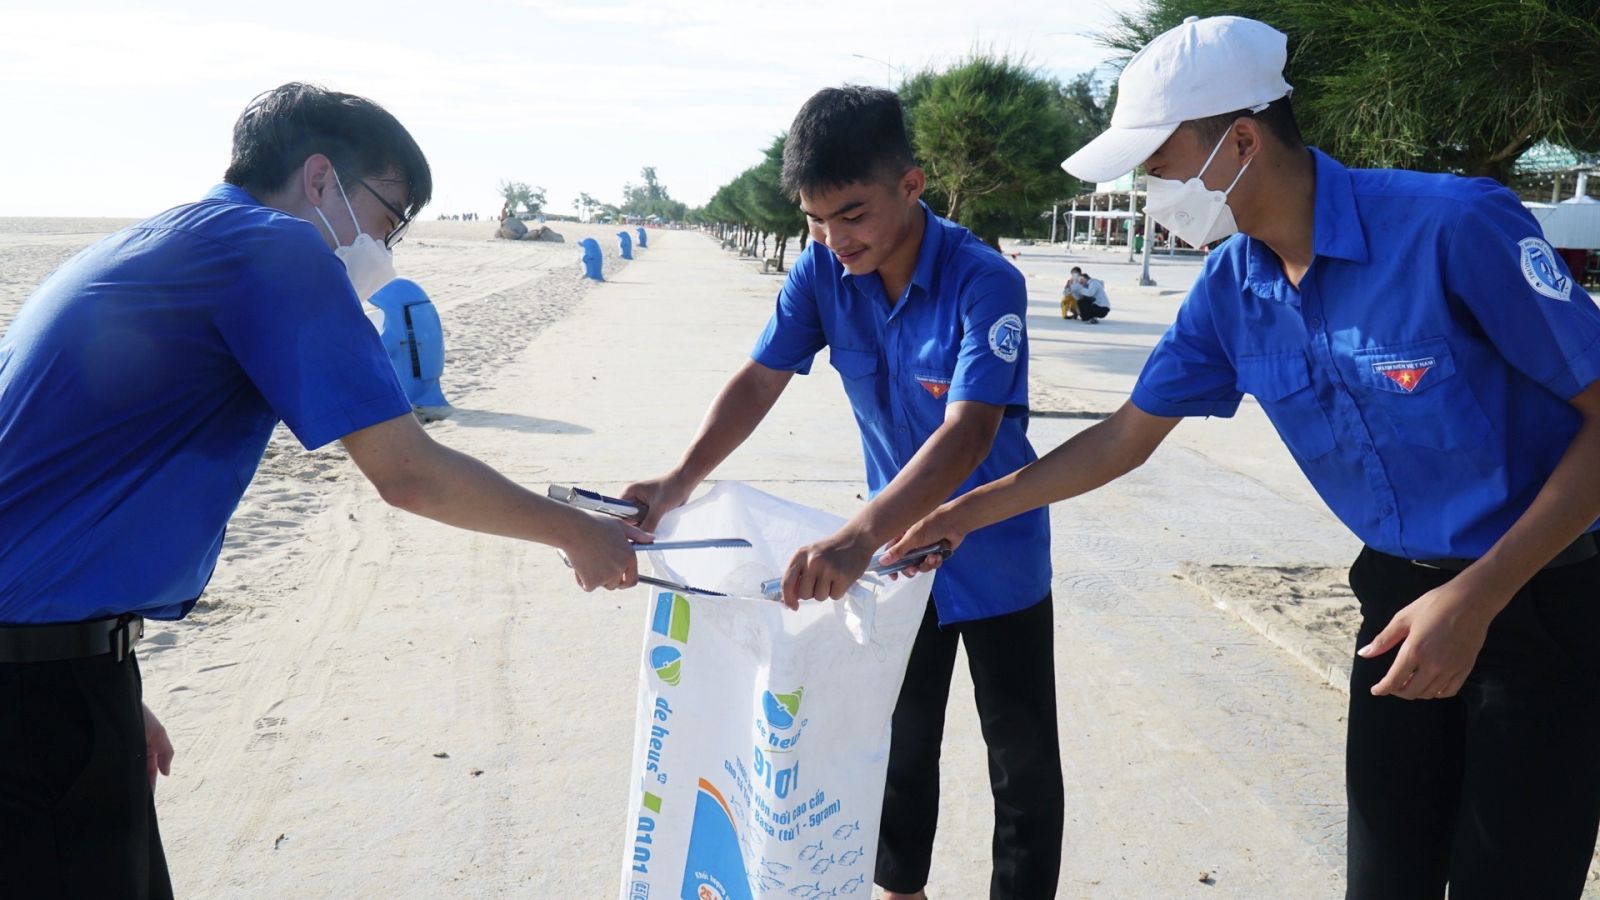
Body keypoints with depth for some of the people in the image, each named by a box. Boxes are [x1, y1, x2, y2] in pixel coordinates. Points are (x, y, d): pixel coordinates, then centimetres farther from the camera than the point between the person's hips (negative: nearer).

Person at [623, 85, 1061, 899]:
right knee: (899, 743, 20)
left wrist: (857, 538, -53)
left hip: (996, 554, -4)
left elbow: (966, 434, -39)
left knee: (1022, 760, 10)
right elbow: (759, 380, -11)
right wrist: (679, 482, -26)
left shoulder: (984, 283, -29)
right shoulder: (821, 271, -13)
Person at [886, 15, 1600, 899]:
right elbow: (1126, 436, 5)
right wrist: (967, 512, 5)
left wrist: (1478, 597, -23)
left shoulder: (1456, 227, -24)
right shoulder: (1230, 288, -5)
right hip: (1403, 592, 5)